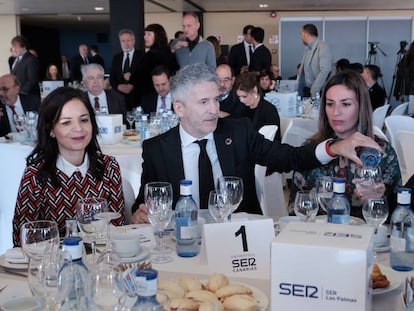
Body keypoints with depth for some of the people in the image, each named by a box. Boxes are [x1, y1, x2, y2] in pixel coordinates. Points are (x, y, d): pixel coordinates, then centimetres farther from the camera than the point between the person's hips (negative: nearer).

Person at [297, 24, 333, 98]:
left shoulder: (323, 47, -11)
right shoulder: (307, 49, 12)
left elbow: (325, 71, -20)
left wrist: (313, 92, -21)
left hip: (319, 92, -6)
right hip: (306, 91, 6)